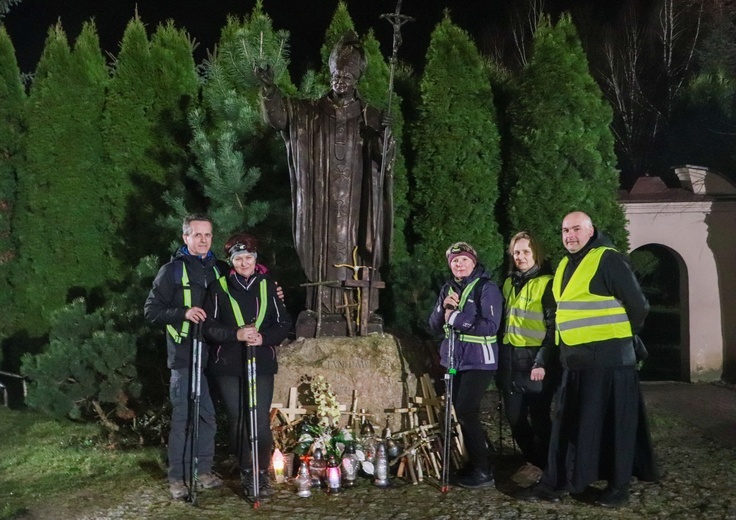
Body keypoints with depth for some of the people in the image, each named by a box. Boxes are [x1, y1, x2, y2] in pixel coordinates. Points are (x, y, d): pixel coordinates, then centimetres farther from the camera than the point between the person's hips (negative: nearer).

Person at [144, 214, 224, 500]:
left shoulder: (218, 269, 13)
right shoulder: (172, 270, -1)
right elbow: (151, 309, -3)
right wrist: (183, 313, -18)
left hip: (214, 355, 5)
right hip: (185, 356, -4)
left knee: (209, 415, 12)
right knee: (183, 418, 0)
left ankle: (204, 470, 25)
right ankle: (177, 477, 11)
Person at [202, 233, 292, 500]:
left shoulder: (268, 287, 6)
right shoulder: (219, 288, 2)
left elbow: (284, 324, 6)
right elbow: (209, 328, -2)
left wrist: (264, 337, -13)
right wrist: (237, 334, -18)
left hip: (261, 365, 0)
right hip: (228, 366, 0)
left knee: (261, 422, -4)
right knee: (237, 422, 6)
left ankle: (263, 473, 16)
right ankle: (246, 473, 22)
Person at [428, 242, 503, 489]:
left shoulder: (486, 288, -11)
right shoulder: (448, 288, 9)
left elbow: (491, 326, -20)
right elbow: (435, 325, 8)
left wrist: (455, 317, -18)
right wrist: (444, 307, -12)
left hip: (479, 360, -7)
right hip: (454, 359, 7)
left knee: (466, 412, -11)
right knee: (461, 412, 10)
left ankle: (483, 471, 1)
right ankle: (475, 463, 24)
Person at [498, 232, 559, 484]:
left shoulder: (546, 284, -7)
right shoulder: (509, 283, 14)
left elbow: (553, 327, -12)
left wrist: (543, 362, -18)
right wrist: (502, 357, 15)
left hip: (535, 360, -7)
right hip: (511, 360, 7)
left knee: (538, 416, 1)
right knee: (515, 416, 10)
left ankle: (543, 465, 17)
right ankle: (531, 460, 27)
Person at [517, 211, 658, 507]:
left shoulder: (608, 260, -11)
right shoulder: (564, 265, 14)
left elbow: (638, 305, -10)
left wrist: (619, 336, 3)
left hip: (607, 358, -8)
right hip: (574, 360, 8)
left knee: (612, 423, 3)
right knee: (567, 423, 10)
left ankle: (619, 486, 17)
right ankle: (554, 483, 16)